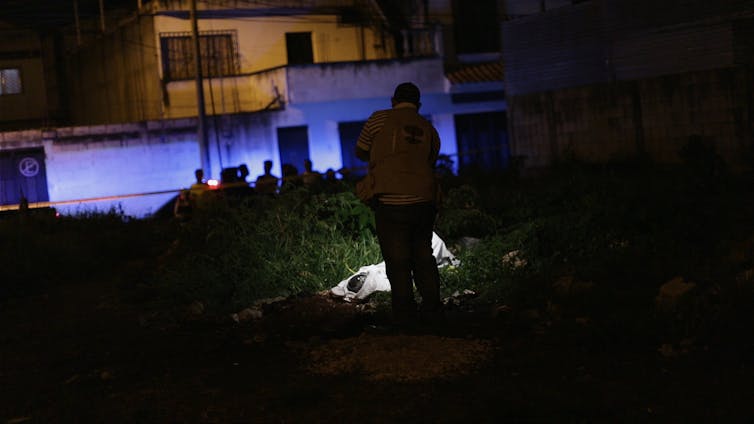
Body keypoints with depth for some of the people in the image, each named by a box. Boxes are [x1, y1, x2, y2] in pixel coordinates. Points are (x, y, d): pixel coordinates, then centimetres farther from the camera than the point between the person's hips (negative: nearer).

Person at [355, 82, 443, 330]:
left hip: (391, 203, -4)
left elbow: (360, 152, 11)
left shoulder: (380, 119, 1)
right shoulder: (428, 129, 12)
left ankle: (404, 315, 4)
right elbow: (431, 162, 16)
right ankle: (432, 309, 15)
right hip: (424, 201, 4)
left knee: (397, 261, 2)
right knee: (423, 257, 14)